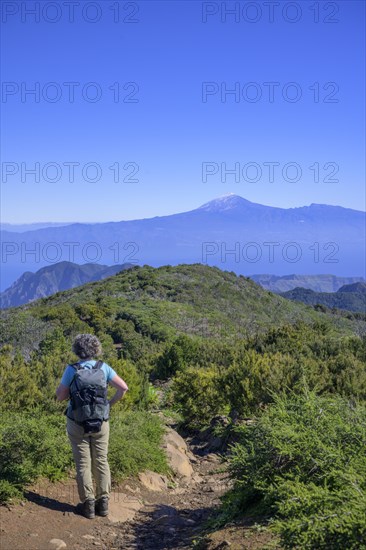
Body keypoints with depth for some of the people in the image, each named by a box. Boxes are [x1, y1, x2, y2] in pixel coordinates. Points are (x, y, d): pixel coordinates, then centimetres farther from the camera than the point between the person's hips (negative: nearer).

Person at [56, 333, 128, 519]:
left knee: (83, 464, 8)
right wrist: (110, 403, 2)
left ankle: (88, 505, 14)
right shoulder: (103, 368, -7)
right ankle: (103, 503, 19)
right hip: (100, 422, 2)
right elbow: (124, 387, -11)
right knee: (101, 462, 13)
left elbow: (60, 396, -6)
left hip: (77, 423, -2)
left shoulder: (71, 370, -14)